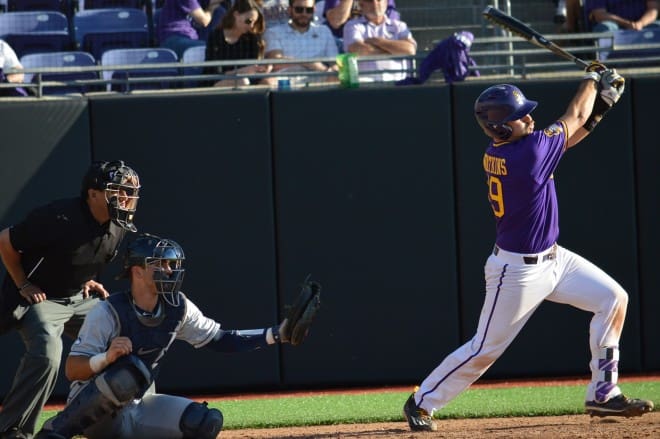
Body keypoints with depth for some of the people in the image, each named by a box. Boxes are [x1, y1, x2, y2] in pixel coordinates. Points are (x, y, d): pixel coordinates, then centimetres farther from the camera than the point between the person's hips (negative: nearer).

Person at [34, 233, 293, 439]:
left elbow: (220, 339, 8)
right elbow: (72, 371, -22)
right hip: (93, 413, -7)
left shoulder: (178, 308, -1)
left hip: (137, 410, 7)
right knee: (130, 371, -36)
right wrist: (107, 357, -42)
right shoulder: (108, 313, -19)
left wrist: (275, 335, -1)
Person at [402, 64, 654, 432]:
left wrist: (600, 103, 2)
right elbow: (573, 119, -12)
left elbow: (567, 134, 10)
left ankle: (603, 395, 10)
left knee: (613, 299, 5)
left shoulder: (498, 151, -3)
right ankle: (423, 402, 20)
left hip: (552, 259, 9)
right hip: (518, 271, -9)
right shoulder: (528, 153, -28)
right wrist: (593, 78, 4)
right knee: (485, 349, 1)